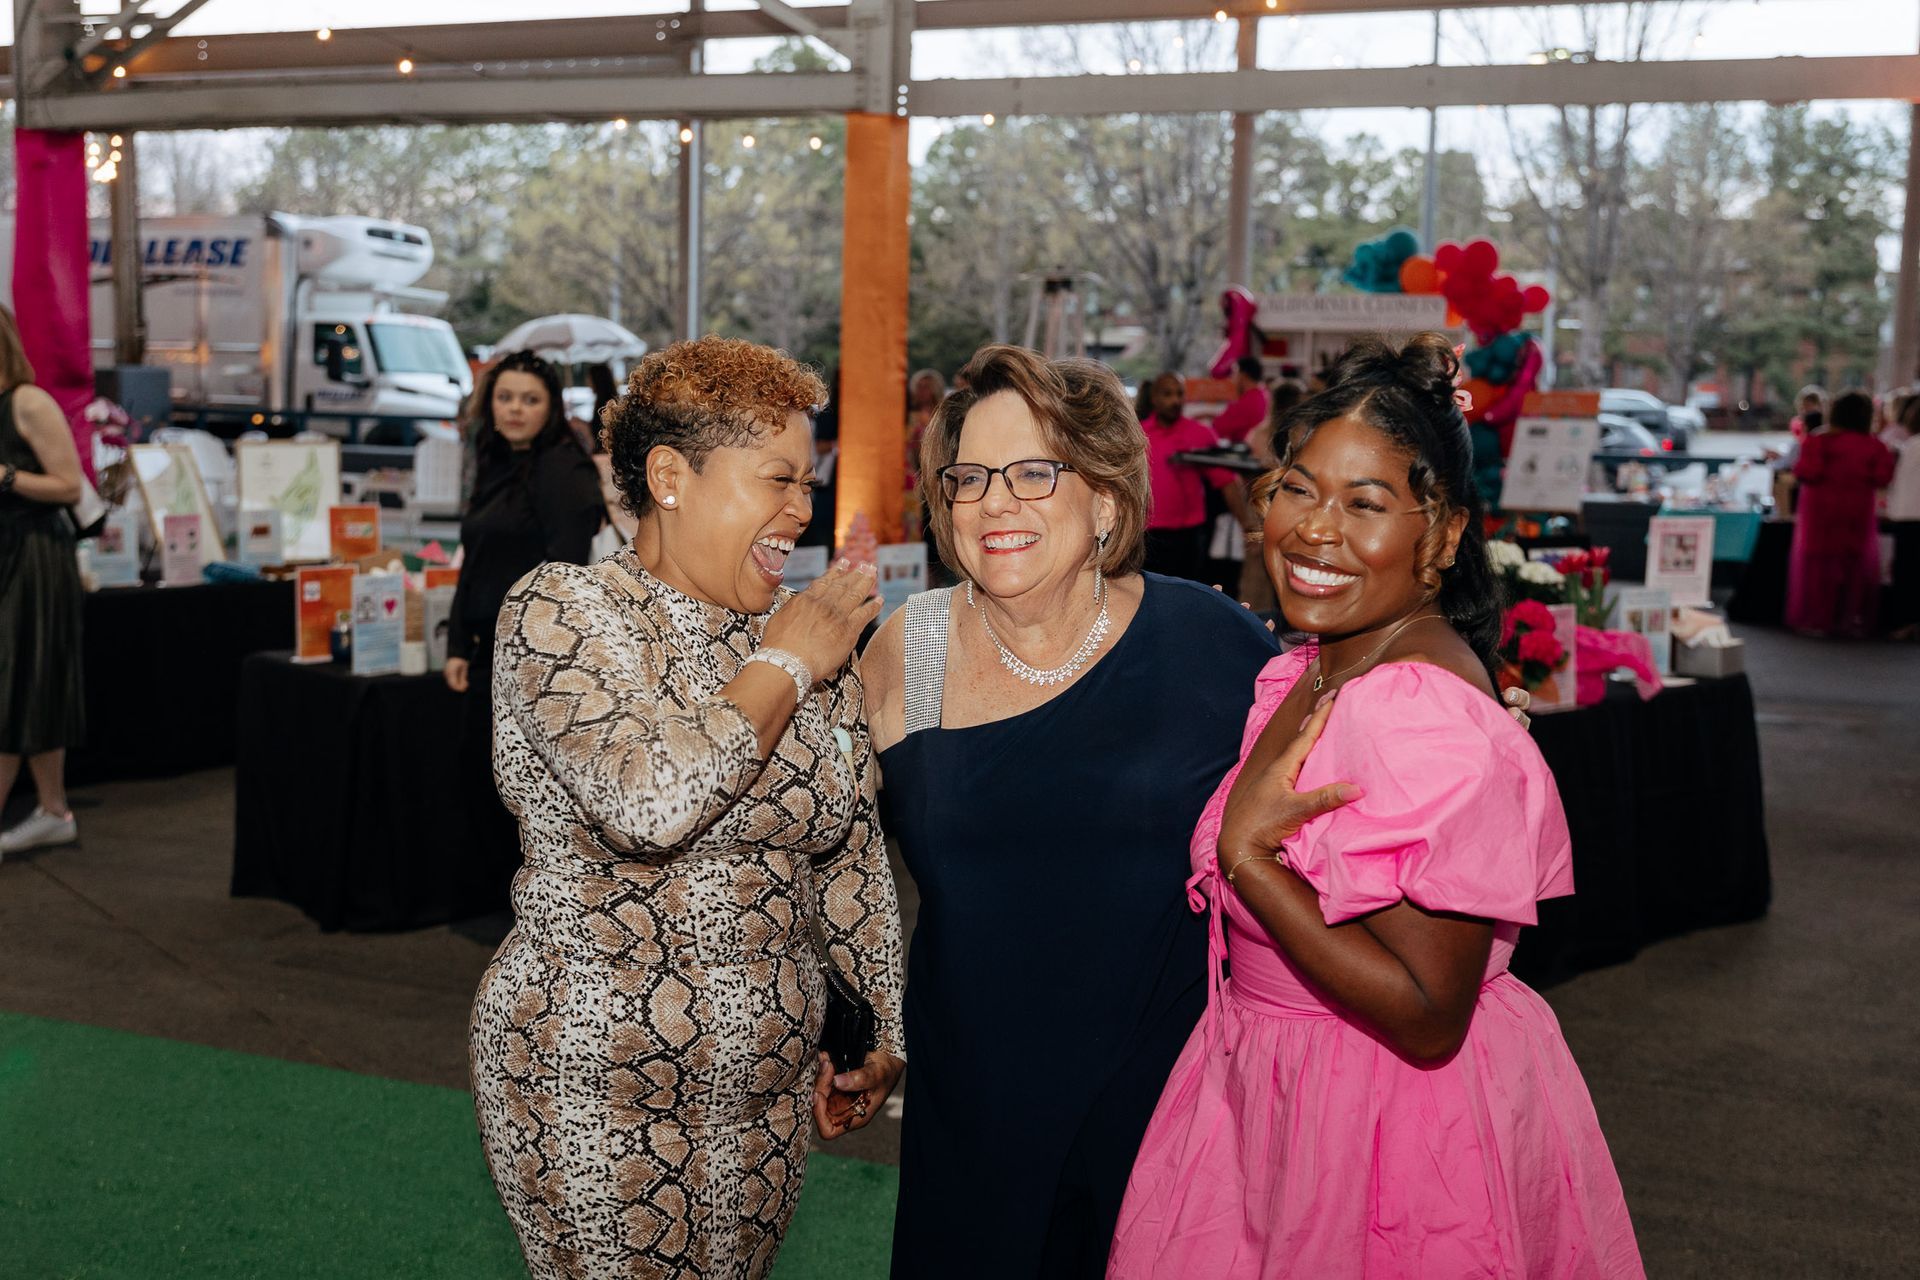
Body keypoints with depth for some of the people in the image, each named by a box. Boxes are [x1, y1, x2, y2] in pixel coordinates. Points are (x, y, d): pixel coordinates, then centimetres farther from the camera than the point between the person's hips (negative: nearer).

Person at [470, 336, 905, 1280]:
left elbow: (852, 854, 13)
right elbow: (649, 801, -30)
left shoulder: (813, 633, 4)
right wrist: (784, 666, -17)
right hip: (595, 1090, -5)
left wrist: (886, 1030, 15)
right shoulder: (560, 612, -13)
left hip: (770, 1086, 5)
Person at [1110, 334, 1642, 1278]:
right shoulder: (1307, 676, 3)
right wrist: (1241, 837, 0)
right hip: (1272, 1092, 9)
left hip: (1401, 1120, -8)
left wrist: (1247, 855, -26)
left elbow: (1428, 1019, -26)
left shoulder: (1425, 719, -26)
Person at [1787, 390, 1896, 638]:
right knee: (1855, 563, 12)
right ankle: (1852, 619, 12)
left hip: (1820, 509, -2)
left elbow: (1806, 473, -17)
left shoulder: (1818, 441, -11)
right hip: (1857, 513, 2)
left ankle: (1817, 619, 4)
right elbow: (1882, 478, -9)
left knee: (1819, 562, 5)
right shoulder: (1873, 447, -5)